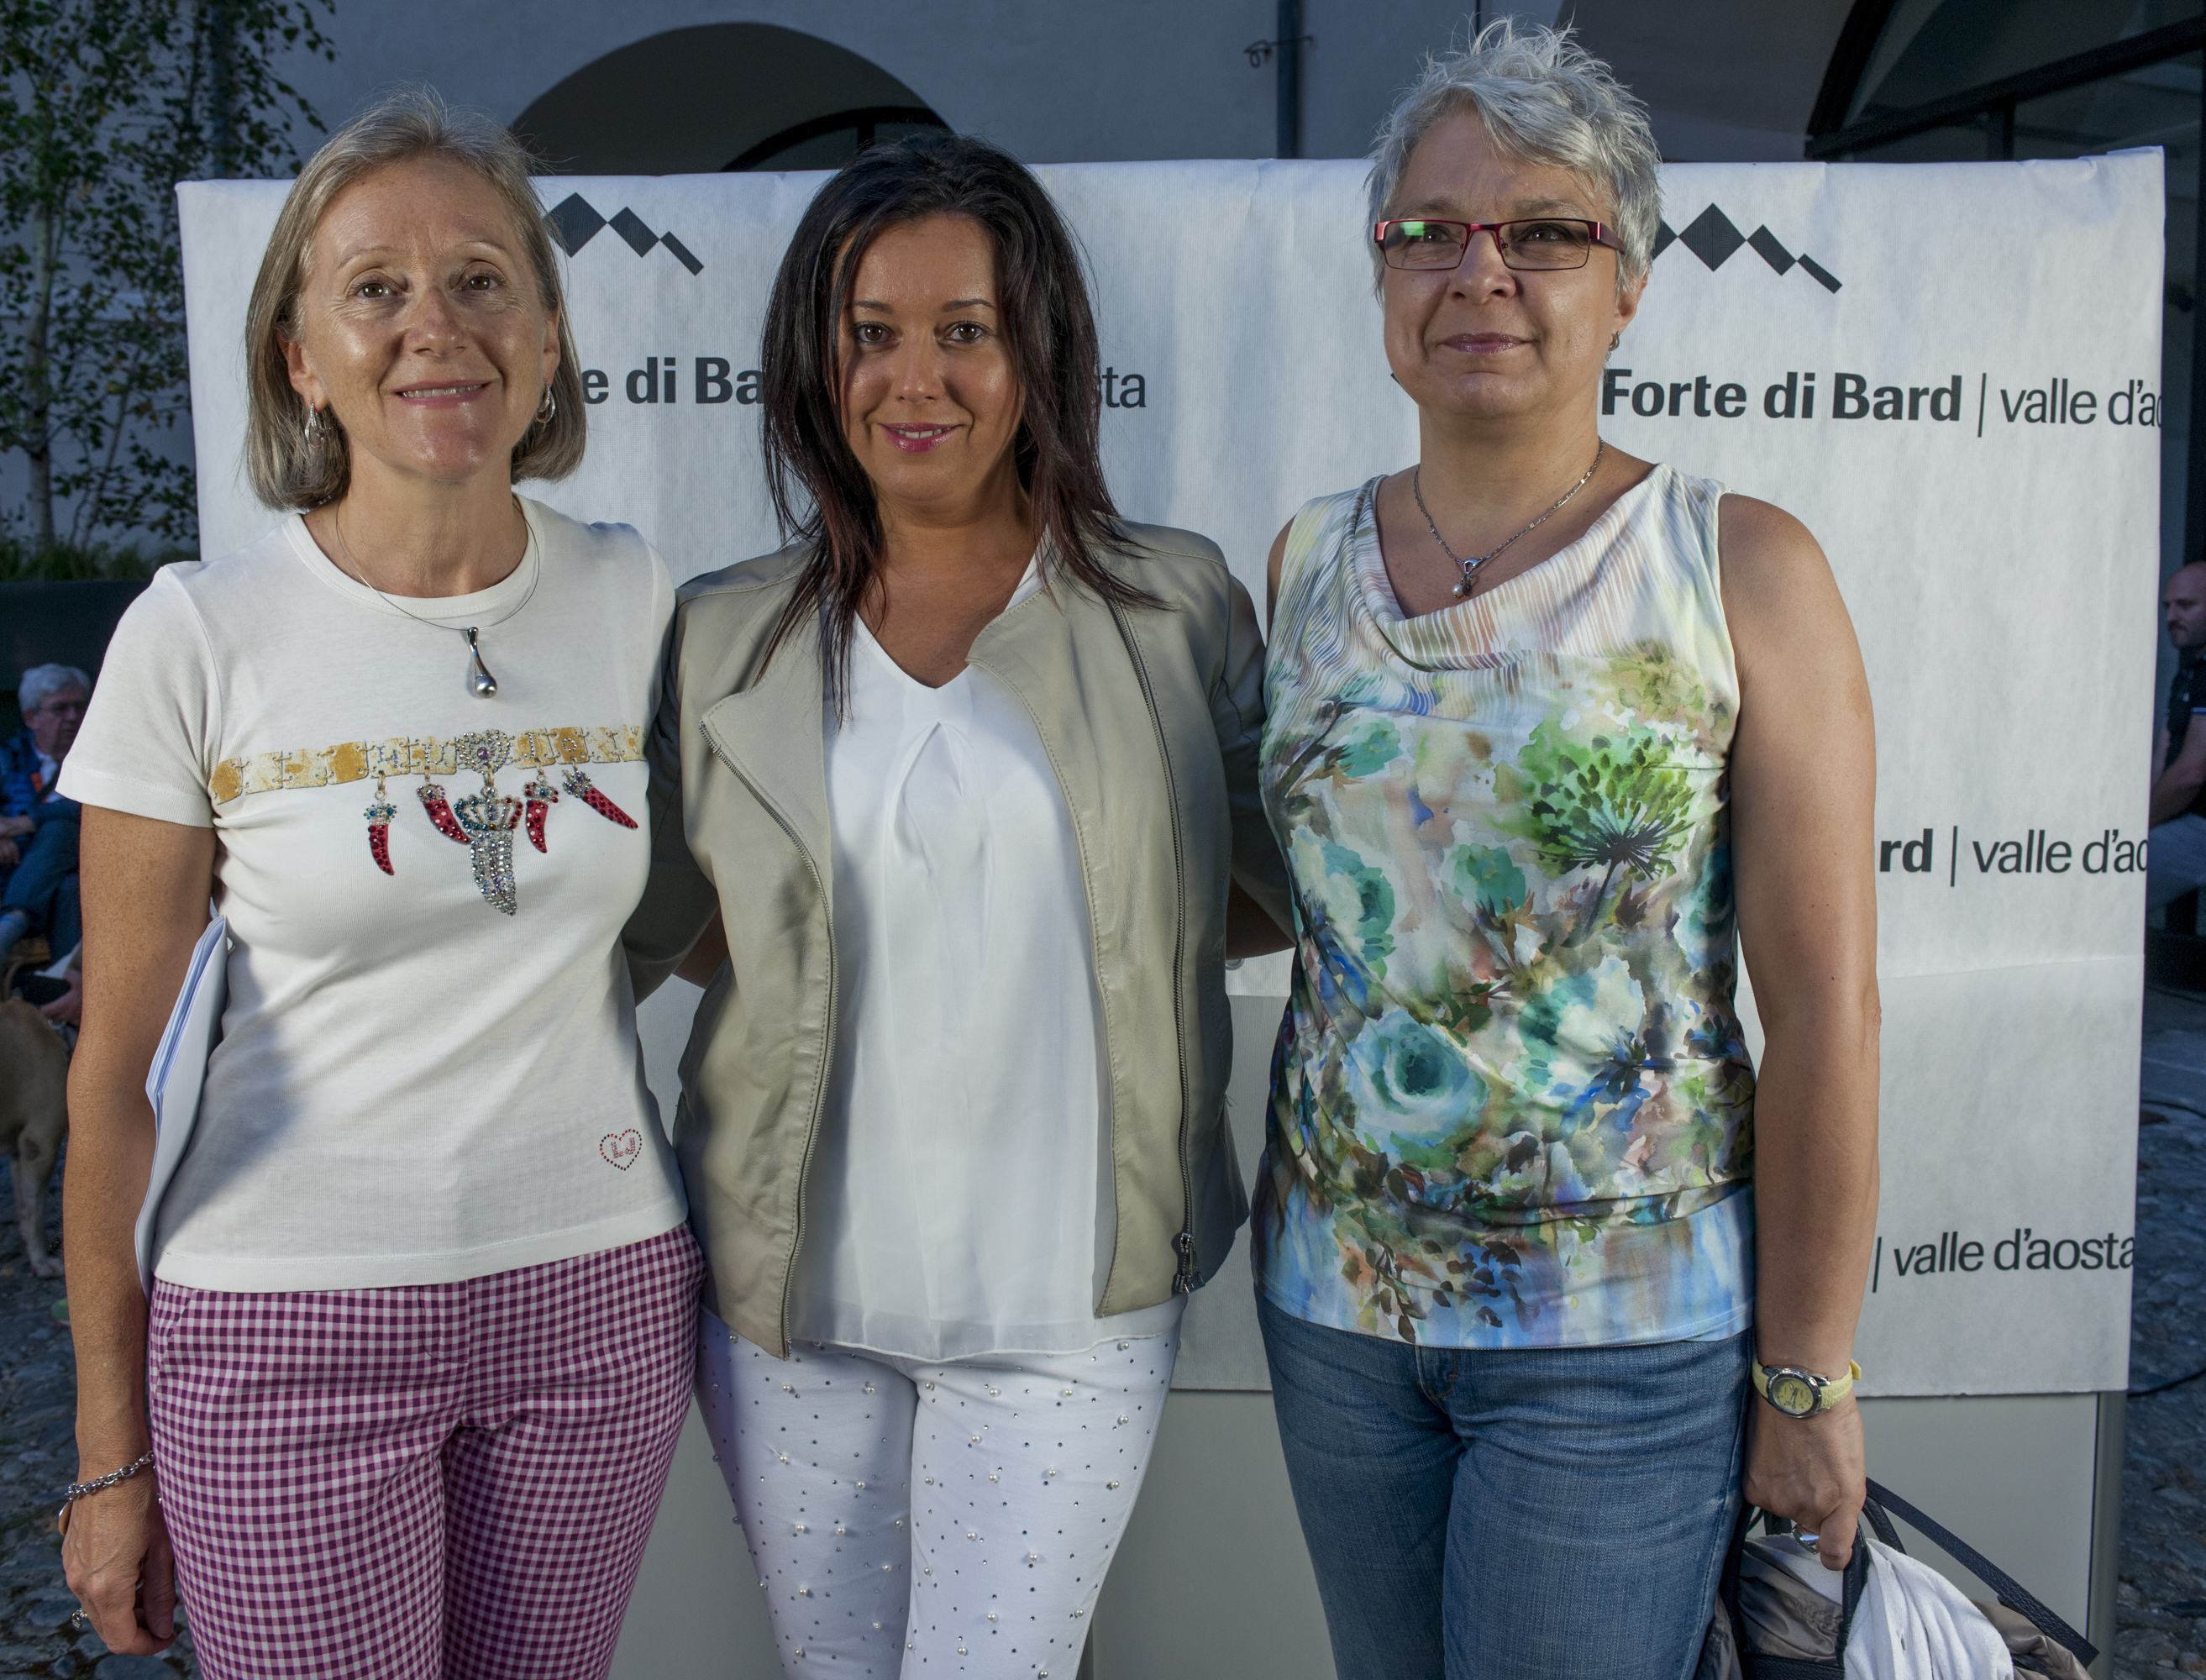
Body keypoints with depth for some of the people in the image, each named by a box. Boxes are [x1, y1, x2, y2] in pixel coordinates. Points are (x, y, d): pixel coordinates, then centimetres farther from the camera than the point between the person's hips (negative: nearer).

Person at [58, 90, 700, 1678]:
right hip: (293, 1319, -2)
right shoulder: (197, 636, -9)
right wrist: (112, 1447, 0)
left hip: (600, 1296, 3)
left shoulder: (636, 597, -2)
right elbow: (117, 1067, -4)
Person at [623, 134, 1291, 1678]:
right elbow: (631, 937, 8)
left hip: (1067, 1305, -2)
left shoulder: (1177, 609, -2)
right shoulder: (725, 643, 2)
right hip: (789, 1294, 2)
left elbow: (1320, 882, 4)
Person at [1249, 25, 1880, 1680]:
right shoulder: (1309, 558, 3)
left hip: (1625, 1338, -4)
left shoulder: (1742, 570, -10)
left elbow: (1826, 1012, -10)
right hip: (1332, 1297, 4)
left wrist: (1810, 1377, -8)